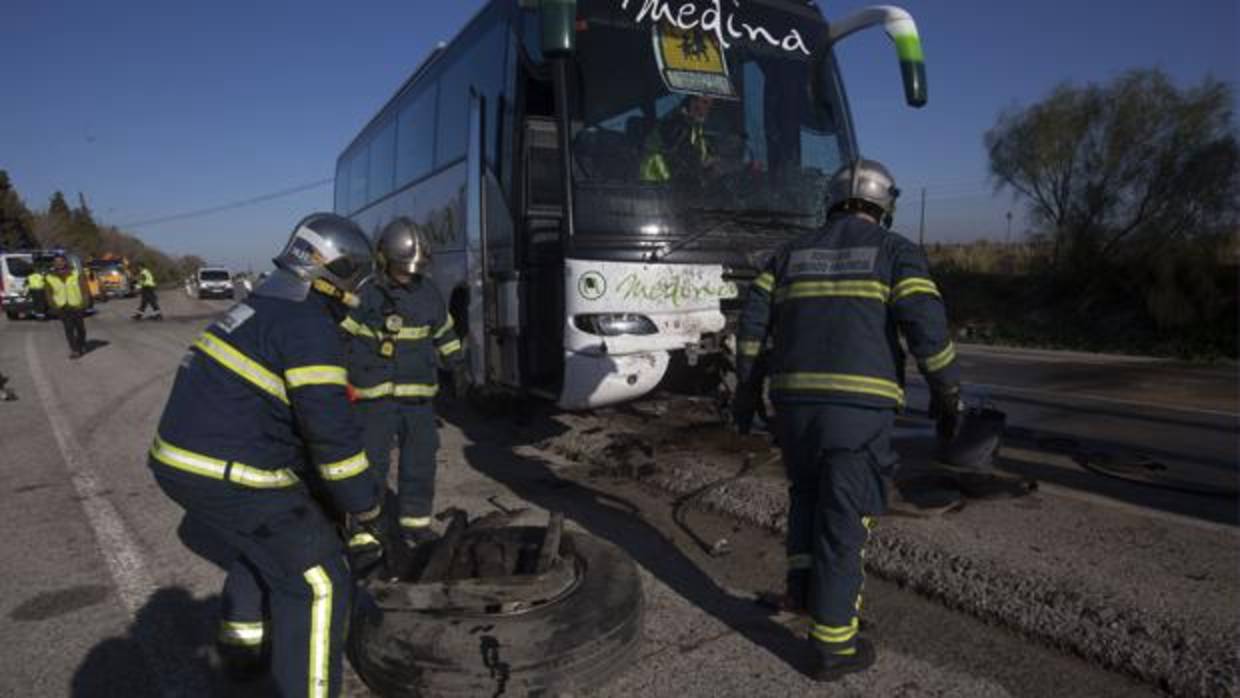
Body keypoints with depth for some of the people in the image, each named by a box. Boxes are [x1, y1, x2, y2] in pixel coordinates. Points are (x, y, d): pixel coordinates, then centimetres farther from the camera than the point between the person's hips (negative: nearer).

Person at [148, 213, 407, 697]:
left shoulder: (265, 308, 16)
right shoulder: (309, 325, -16)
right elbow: (331, 431, -21)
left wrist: (314, 487, 27)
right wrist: (372, 514, -12)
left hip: (180, 459, 10)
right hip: (228, 475, -10)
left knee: (269, 542, 32)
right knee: (318, 581, -4)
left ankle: (240, 646, 46)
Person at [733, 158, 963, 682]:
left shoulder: (794, 252, 15)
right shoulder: (896, 252, 4)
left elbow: (754, 321, 8)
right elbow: (927, 327, -7)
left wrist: (746, 389, 13)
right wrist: (949, 396, 3)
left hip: (795, 398, 4)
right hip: (860, 404, -3)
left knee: (808, 490, 30)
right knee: (842, 520, 5)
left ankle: (804, 580, 18)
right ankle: (833, 646, 13)